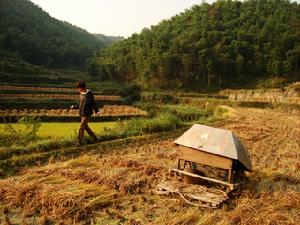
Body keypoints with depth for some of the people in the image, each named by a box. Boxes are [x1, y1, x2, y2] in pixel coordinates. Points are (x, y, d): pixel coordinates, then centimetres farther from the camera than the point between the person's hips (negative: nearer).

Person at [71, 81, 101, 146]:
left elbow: (93, 103, -6)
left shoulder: (89, 94, -13)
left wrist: (97, 111, -14)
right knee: (85, 127, 14)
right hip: (82, 113, 8)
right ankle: (94, 138, 27)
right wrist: (74, 106, 21)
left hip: (87, 114, -8)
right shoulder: (81, 94, 8)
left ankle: (79, 142, 2)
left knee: (81, 127, -7)